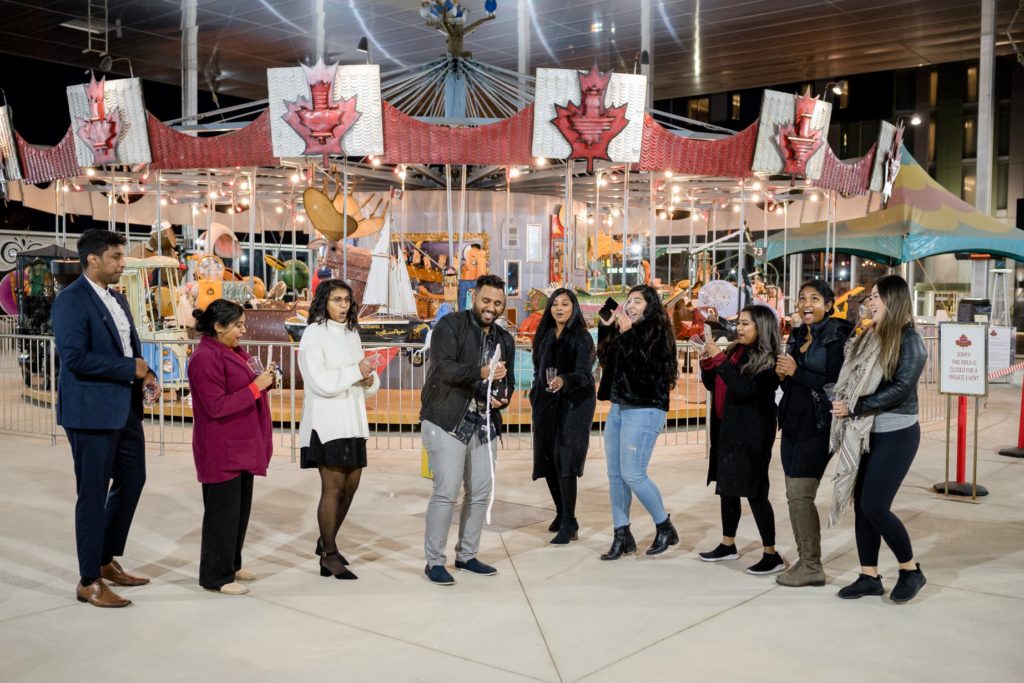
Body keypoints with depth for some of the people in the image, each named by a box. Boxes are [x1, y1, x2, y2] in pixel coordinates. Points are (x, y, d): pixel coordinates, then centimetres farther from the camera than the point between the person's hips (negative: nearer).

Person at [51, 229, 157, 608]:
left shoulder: (117, 299, 13)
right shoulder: (71, 300, -13)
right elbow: (74, 357, -23)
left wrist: (145, 374, 0)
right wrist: (130, 369, -17)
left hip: (125, 407, 9)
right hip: (92, 411, -9)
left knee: (132, 481, 16)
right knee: (93, 494, 1)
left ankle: (107, 561, 33)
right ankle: (89, 581, 13)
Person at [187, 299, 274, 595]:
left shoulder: (233, 353, 13)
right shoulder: (205, 358, -17)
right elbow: (217, 406, -22)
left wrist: (264, 379, 3)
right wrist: (256, 386, -22)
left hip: (242, 446, 10)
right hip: (221, 451, -10)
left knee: (240, 509, 16)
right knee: (223, 512, -1)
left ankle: (231, 565, 29)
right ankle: (216, 576, 10)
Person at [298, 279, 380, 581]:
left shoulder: (351, 333, 15)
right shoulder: (314, 334, -7)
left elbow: (365, 379, 17)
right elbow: (320, 381, -18)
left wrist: (370, 380, -5)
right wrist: (356, 371, -13)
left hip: (353, 420, 8)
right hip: (326, 422, -7)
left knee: (351, 485, 12)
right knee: (333, 487, -5)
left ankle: (326, 541, 30)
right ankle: (329, 557, 7)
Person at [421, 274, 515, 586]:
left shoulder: (505, 340, 13)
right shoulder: (450, 325, -7)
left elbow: (508, 381, 20)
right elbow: (443, 368, -21)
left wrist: (501, 397, -4)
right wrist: (481, 373, -36)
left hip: (483, 423, 7)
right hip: (446, 421, -7)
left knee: (481, 492, 10)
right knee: (446, 491, -10)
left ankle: (466, 555, 26)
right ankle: (434, 561, 4)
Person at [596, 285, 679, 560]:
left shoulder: (657, 332, -8)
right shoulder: (624, 331, 12)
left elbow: (644, 367, -20)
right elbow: (604, 358, 17)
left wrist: (627, 334, -20)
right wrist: (606, 326, 9)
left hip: (644, 410, -8)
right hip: (618, 408, 8)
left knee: (633, 474, -9)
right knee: (615, 474, 6)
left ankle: (665, 527, 11)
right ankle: (622, 536, 15)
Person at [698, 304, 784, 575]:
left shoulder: (768, 360, -12)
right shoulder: (735, 351, 9)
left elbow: (744, 389, -25)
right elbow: (711, 385, 14)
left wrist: (719, 359, -24)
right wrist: (707, 361, -4)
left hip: (752, 435, -8)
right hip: (727, 431, 8)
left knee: (755, 492, -5)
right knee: (727, 487, 14)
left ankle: (772, 555, 3)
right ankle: (728, 545, 27)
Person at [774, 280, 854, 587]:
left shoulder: (837, 337, -9)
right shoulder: (797, 336, 14)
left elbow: (836, 384, -17)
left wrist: (796, 372, -17)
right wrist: (782, 374, 2)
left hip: (818, 425, -8)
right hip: (793, 422, 8)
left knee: (800, 493, -9)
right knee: (794, 495, 8)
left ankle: (812, 567, 2)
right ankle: (804, 560, 18)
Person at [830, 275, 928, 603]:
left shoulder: (909, 340, -10)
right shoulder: (869, 338, 9)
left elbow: (900, 389, -19)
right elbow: (848, 382, 12)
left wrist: (853, 408, -18)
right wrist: (842, 405, -6)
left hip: (896, 435, -7)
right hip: (865, 434, 7)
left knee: (875, 506, -8)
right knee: (862, 505, 7)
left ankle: (911, 570, 13)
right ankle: (869, 576, 17)